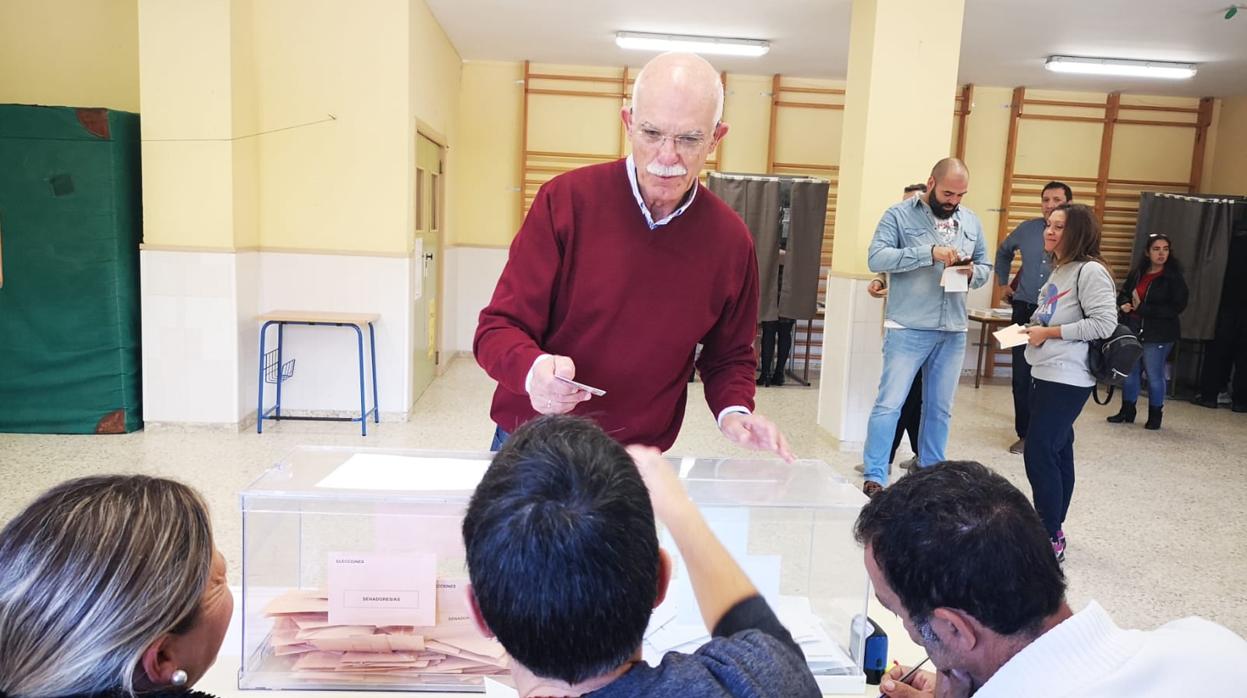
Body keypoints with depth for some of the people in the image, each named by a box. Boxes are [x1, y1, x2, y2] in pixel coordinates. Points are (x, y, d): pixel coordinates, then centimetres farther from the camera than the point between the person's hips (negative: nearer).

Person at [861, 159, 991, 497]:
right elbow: (877, 257, -15)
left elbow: (986, 267, 18)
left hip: (953, 332, 5)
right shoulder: (899, 215, -3)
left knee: (940, 408, 13)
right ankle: (874, 478, 1)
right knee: (889, 404, -6)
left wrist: (972, 273, -7)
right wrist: (930, 252, -23)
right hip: (907, 329, -5)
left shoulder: (971, 221, 13)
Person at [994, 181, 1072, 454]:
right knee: (1022, 376, 5)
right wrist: (1003, 282, 21)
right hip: (1025, 311, 3)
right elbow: (1004, 252, 26)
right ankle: (1025, 433, 16)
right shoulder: (1027, 229, 6)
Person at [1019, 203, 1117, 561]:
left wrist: (1048, 333, -17)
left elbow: (1104, 323, -21)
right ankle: (1053, 531, 22)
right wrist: (1031, 329, 7)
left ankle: (1051, 539, -2)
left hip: (1067, 378, -10)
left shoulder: (1090, 271, -13)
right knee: (1056, 452, 14)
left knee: (1039, 454, -11)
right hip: (1047, 374, 10)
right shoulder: (1058, 270, 17)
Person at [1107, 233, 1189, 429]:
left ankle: (1155, 415, 19)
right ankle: (1127, 411, 24)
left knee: (1154, 374, 2)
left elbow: (1177, 307, -14)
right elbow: (1123, 294, 19)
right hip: (1134, 330, 4)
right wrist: (1124, 304, -5)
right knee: (1129, 371, 10)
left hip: (1159, 334, -4)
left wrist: (1142, 308, -17)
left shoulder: (1174, 277, -8)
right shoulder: (1136, 273, 5)